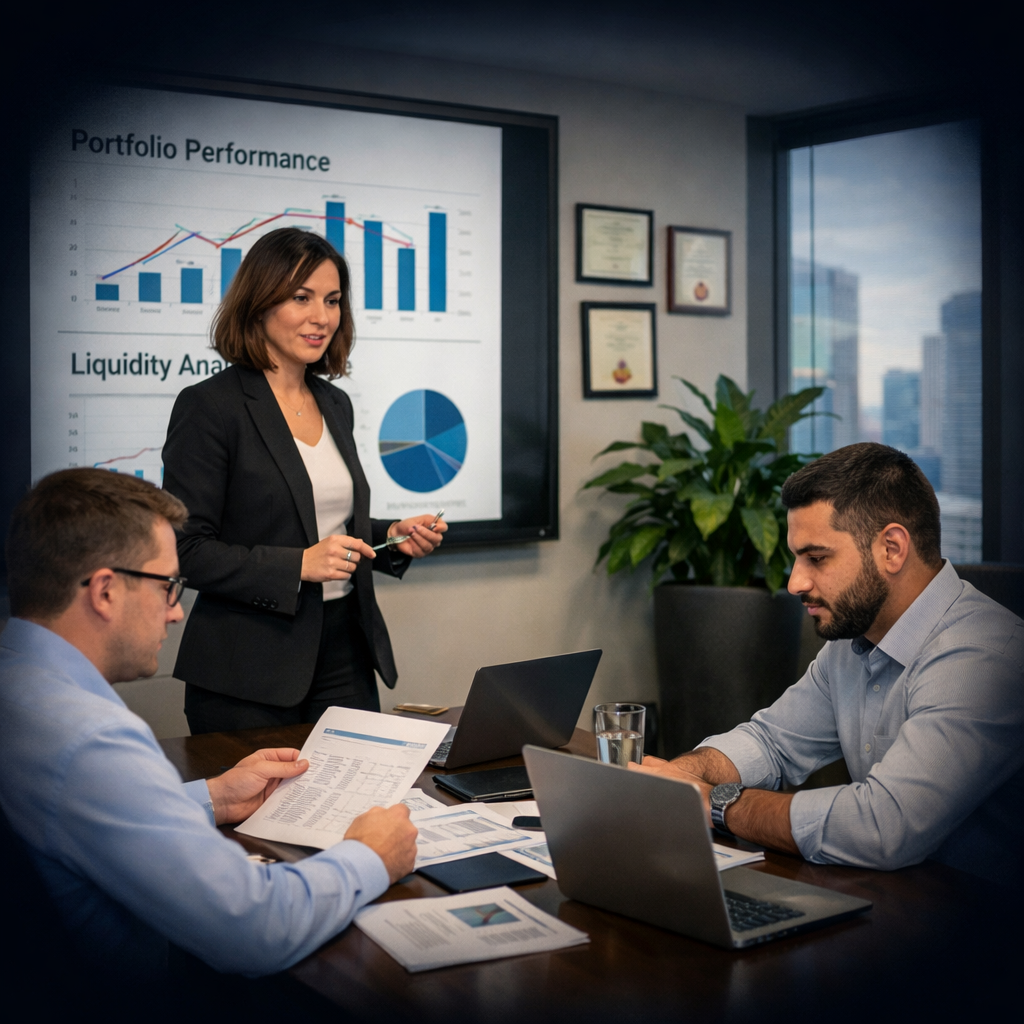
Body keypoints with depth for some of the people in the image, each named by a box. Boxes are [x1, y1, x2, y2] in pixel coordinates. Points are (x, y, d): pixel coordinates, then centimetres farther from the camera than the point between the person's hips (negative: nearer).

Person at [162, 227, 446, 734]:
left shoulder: (335, 405, 13)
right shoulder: (208, 406, -9)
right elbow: (186, 550, -13)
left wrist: (394, 538, 4)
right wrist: (299, 565, -21)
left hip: (345, 657, 6)